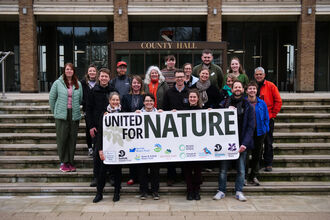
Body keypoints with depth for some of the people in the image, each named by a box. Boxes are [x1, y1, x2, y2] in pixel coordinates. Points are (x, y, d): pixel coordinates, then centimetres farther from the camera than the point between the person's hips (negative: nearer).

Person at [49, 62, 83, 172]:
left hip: (74, 115, 2)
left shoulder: (78, 84, 7)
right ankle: (63, 162, 8)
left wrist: (75, 108, 11)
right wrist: (54, 111, 10)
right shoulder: (57, 83, 1)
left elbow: (80, 99, 12)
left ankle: (70, 162, 15)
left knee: (72, 138, 5)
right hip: (61, 115, -2)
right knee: (62, 138, -2)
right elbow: (52, 98, 6)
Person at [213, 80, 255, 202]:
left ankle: (239, 192, 17)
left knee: (241, 169, 5)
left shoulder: (248, 107, 6)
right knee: (223, 168, 2)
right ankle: (221, 191, 13)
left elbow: (250, 126, -1)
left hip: (241, 142, 0)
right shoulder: (225, 103, 9)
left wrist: (245, 143, -11)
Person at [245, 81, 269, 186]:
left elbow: (266, 118, 10)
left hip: (259, 132, 3)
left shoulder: (262, 103, 4)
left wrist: (265, 129, 3)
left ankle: (254, 176, 22)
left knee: (257, 155, 10)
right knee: (246, 154, -5)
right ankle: (244, 176, 9)